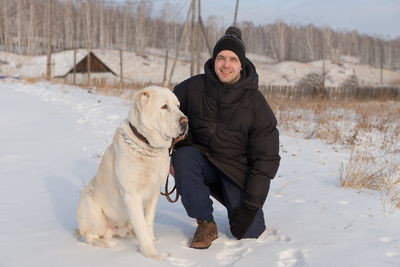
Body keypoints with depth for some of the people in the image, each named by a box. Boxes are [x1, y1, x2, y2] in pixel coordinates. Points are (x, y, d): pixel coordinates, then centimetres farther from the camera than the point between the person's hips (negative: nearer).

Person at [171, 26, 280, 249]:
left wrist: (250, 207, -16)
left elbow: (266, 158, -12)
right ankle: (206, 225, -16)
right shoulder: (194, 87, -12)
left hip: (238, 168, -1)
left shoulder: (256, 103, -15)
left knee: (247, 232, -11)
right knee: (183, 156, -32)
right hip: (202, 157, 2)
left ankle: (236, 201, 25)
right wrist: (172, 152, -10)